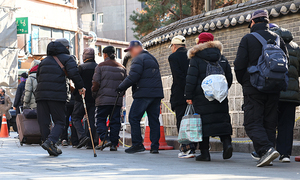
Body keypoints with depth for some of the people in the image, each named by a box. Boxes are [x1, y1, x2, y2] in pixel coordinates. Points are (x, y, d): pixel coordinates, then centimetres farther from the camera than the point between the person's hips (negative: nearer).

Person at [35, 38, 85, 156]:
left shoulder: (45, 60, 26)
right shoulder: (66, 58, 6)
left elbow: (38, 76, 26)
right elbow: (73, 73, -11)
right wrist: (80, 87, -3)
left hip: (41, 93, 5)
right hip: (57, 94, -5)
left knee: (44, 122, 7)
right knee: (60, 121, 2)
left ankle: (51, 149, 7)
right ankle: (50, 141, -21)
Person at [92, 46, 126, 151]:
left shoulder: (101, 66, -1)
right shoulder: (122, 68, 12)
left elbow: (96, 82, -7)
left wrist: (94, 94, 7)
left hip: (103, 99, -3)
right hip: (117, 100, 4)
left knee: (100, 119, 6)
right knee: (115, 121, 6)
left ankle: (105, 139, -11)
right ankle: (114, 144, 4)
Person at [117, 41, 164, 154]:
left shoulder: (138, 59, -4)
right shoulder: (152, 58, 25)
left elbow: (133, 77, -13)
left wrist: (121, 88, -5)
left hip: (143, 94, -8)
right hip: (157, 93, 8)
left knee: (134, 118, -2)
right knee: (154, 120, 6)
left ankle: (137, 144, -5)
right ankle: (155, 146, 4)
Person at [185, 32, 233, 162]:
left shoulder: (196, 59, -2)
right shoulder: (222, 58, 12)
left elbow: (191, 79, -8)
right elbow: (229, 77, 14)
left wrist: (189, 96, -4)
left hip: (202, 97, -4)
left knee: (203, 122, -1)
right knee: (222, 119, 8)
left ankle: (205, 152, -1)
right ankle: (227, 142, -13)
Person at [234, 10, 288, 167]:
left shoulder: (248, 39, -3)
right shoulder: (277, 39, 9)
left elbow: (239, 64, -7)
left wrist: (243, 82, 9)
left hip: (253, 88, -4)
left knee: (253, 123, -4)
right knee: (269, 123, 10)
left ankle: (266, 149, -24)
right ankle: (266, 157, 9)